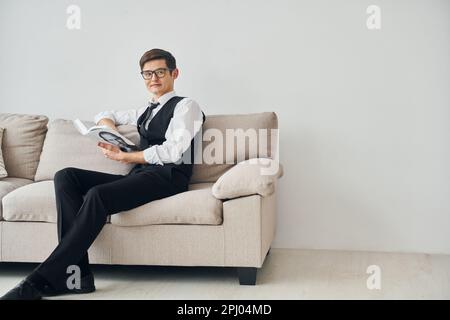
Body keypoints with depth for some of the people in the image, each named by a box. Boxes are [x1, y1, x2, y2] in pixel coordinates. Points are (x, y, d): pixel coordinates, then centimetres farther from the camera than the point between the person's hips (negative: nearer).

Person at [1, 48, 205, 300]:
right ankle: (76, 272, -26)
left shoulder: (186, 106, 7)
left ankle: (42, 280, -30)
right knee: (65, 176, -12)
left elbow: (173, 151, -9)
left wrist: (125, 156, -7)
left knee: (98, 195, -32)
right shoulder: (146, 111, 29)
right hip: (139, 176, 8)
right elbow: (104, 116, 41)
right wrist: (110, 126, 16)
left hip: (168, 176, -8)